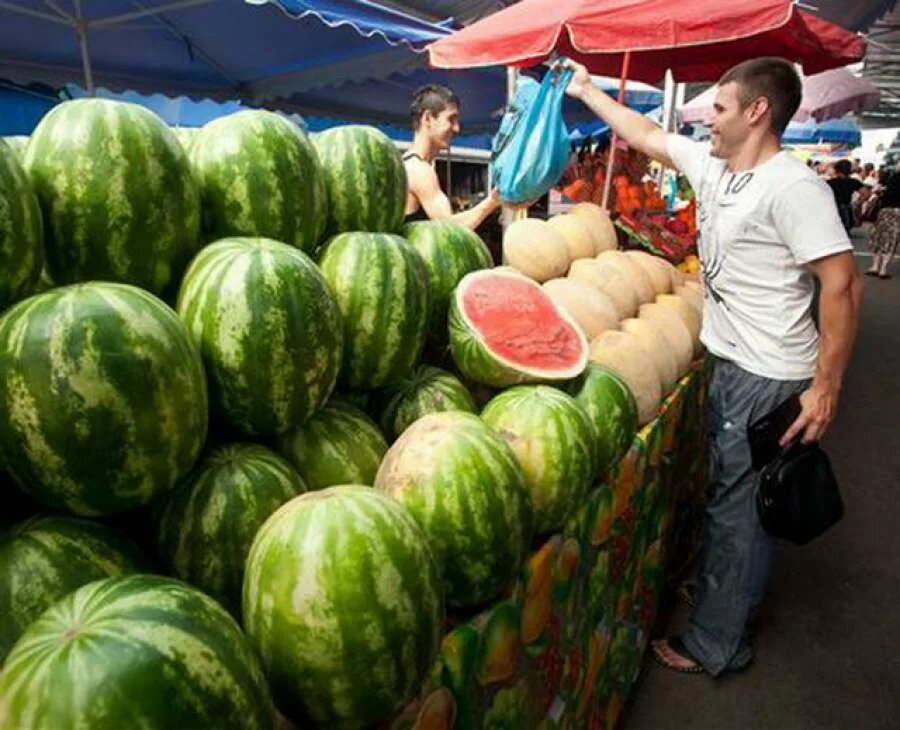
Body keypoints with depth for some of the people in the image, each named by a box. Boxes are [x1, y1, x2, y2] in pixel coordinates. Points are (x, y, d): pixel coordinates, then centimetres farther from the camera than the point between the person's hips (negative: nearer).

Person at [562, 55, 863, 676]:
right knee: (733, 496, 21)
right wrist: (586, 91, 24)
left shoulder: (793, 187, -19)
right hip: (730, 364, 9)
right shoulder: (712, 166, 7)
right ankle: (737, 599, 42)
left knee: (737, 507, 2)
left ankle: (716, 645, 19)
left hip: (769, 376, -9)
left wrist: (826, 386, -22)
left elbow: (845, 284, -22)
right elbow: (646, 135, 19)